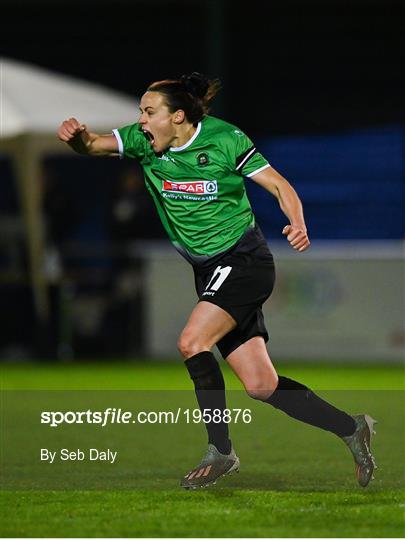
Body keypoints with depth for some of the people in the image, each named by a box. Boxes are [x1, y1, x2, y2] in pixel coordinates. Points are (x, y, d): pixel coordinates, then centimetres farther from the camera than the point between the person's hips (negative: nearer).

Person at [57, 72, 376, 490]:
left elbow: (278, 185, -8)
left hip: (244, 261, -6)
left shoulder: (225, 140, -12)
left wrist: (297, 224, -26)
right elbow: (93, 145, -8)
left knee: (192, 342, -24)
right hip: (209, 271, 6)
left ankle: (220, 451, -12)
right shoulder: (144, 141, 0)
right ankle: (351, 429, 16)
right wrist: (77, 136, -31)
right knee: (260, 385, 2)